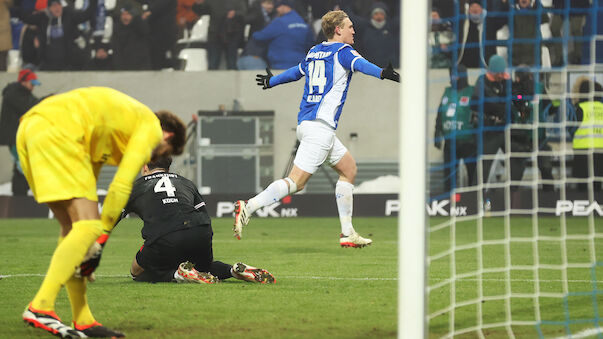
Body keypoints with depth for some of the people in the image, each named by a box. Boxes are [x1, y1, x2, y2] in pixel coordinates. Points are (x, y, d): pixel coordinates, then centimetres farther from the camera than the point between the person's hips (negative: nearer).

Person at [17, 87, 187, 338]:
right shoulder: (151, 128, 8)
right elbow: (122, 184, -3)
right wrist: (103, 234, 4)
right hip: (56, 131, -10)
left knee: (73, 227, 13)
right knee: (88, 227, -11)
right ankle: (40, 307, -21)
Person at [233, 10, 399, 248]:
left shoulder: (314, 52, 20)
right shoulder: (342, 51, -3)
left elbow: (296, 71, 38)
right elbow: (359, 64, -25)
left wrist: (272, 81, 57)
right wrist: (382, 73, -44)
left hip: (305, 123, 9)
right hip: (321, 126, -9)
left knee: (348, 168, 17)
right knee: (296, 182, -12)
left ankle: (347, 234, 14)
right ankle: (248, 207, -21)